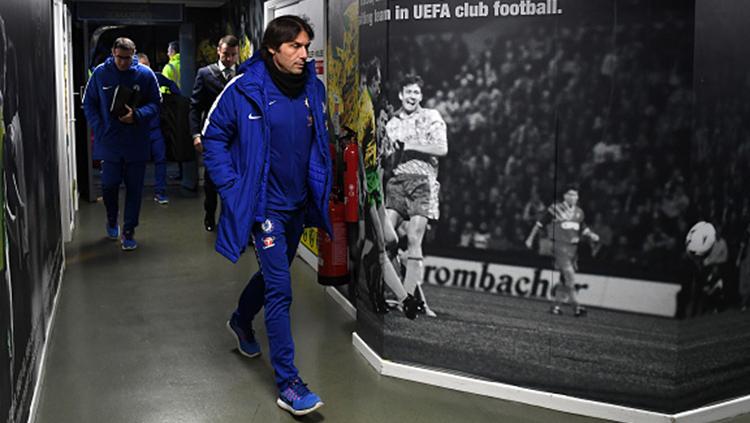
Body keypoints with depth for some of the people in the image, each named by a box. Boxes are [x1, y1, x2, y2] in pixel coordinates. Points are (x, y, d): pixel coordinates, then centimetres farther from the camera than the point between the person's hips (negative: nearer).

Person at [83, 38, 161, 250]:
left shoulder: (145, 74, -4)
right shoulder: (100, 73, -1)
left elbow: (155, 104, 0)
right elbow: (89, 103, 7)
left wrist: (137, 115, -18)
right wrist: (98, 128, -7)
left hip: (137, 143, 0)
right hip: (109, 142, 0)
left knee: (134, 188, 4)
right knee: (109, 184, 4)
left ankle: (128, 232, 16)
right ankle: (111, 220, 33)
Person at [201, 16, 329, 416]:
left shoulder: (313, 88, -1)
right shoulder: (243, 90, -15)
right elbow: (212, 138, -6)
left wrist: (321, 186, 8)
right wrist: (233, 189, -11)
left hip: (298, 204, 6)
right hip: (265, 205, -6)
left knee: (274, 273, 24)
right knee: (280, 290, -8)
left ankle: (241, 321, 53)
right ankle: (288, 384, 0)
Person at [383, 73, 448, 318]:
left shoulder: (431, 117, 5)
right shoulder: (391, 123, 20)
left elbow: (442, 149, -8)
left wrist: (408, 145, -9)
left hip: (422, 181, -4)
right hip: (396, 181, 4)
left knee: (413, 240, -11)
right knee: (385, 235, -10)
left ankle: (408, 296, -8)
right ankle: (415, 291, 2)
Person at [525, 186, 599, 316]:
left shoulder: (579, 212, 12)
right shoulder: (556, 209, -5)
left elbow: (583, 227, 25)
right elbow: (540, 223, 2)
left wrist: (591, 235, 6)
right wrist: (530, 238, 4)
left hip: (573, 247, 6)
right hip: (560, 246, -6)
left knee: (565, 278, 7)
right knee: (569, 276, -14)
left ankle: (557, 305, 16)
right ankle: (576, 306, -13)